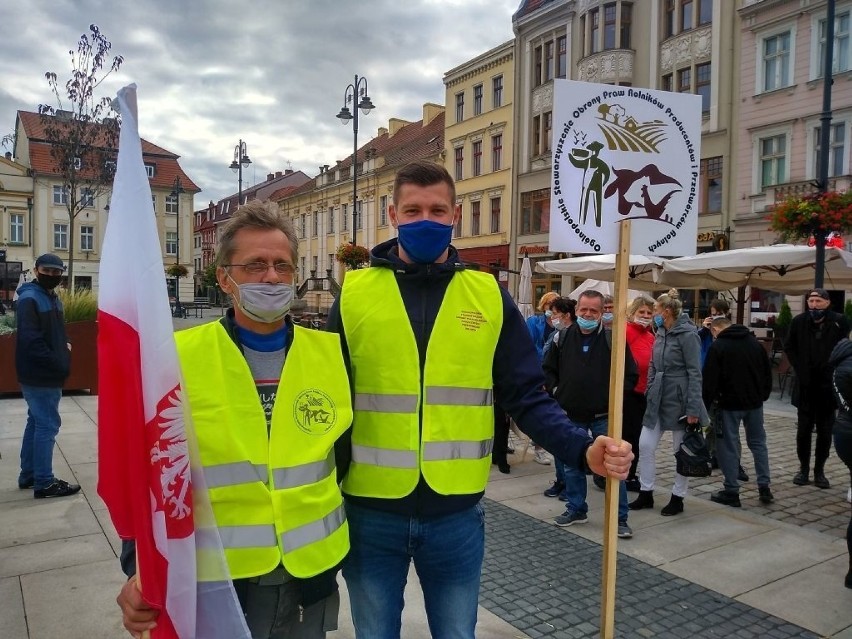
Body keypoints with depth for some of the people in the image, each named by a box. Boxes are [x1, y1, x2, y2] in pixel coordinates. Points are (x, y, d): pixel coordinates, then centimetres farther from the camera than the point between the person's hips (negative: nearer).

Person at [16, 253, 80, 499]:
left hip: (48, 374, 10)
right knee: (47, 425, -6)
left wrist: (66, 344, 2)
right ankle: (44, 482, 2)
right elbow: (31, 340, -23)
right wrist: (58, 364, -20)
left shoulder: (54, 299, 14)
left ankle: (29, 475, 28)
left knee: (36, 423, 16)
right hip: (39, 375, -10)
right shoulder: (29, 299, -15)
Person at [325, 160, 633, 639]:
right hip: (371, 512, 0)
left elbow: (526, 396, -2)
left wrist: (584, 449, -18)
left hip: (457, 514, 1)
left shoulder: (489, 295, -1)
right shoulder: (354, 292, -3)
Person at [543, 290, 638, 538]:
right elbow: (548, 369, 14)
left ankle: (620, 518, 13)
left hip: (604, 416, -3)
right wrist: (556, 390, 2)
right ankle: (576, 509, 30)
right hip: (571, 415, 3)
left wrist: (613, 395, -7)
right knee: (572, 465, 14)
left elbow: (631, 375, 0)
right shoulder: (563, 337, 2)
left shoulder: (613, 339, -6)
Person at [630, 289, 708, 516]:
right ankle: (646, 494, 18)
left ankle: (678, 498, 20)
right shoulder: (661, 333, 9)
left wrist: (693, 409, -18)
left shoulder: (687, 334, -14)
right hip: (658, 400, 7)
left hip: (679, 401, -7)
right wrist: (649, 393, 10)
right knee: (645, 446, 5)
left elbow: (695, 373, -15)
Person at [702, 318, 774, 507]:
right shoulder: (755, 342, 8)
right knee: (758, 442, 15)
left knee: (729, 446, 2)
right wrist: (763, 395, 20)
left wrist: (705, 405, -7)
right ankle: (764, 487, 17)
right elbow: (768, 372, 14)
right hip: (755, 402, 6)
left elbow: (709, 380, -13)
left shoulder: (718, 346, -9)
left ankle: (731, 491, 6)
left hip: (730, 403, -5)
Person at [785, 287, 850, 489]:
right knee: (803, 430, 7)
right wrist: (800, 370, 0)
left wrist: (833, 373, -8)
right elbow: (789, 348, 8)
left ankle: (819, 470, 19)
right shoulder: (799, 321, -3)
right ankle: (804, 468, 20)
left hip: (828, 386, -1)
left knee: (825, 432, 7)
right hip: (805, 385, 1)